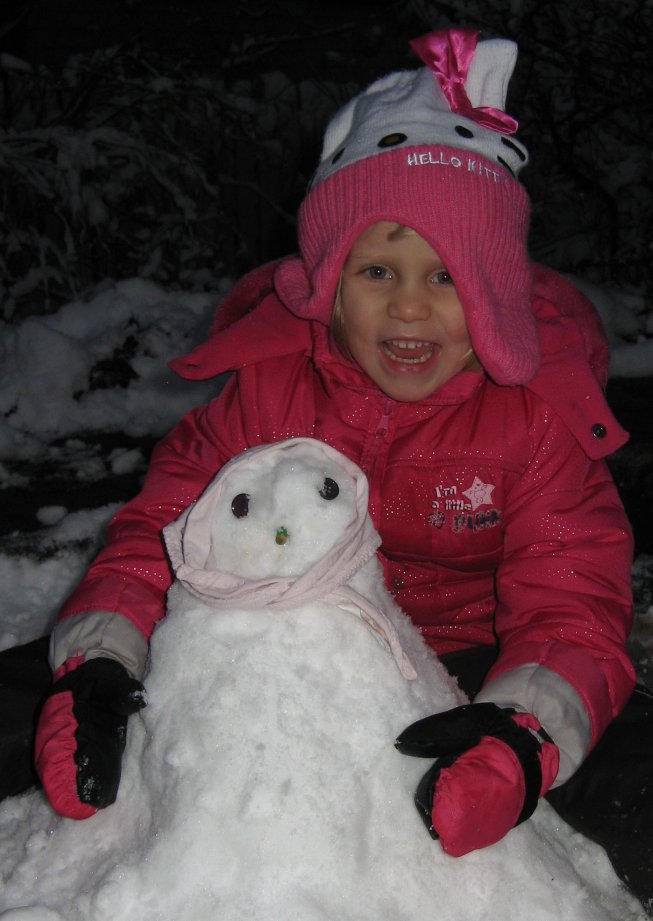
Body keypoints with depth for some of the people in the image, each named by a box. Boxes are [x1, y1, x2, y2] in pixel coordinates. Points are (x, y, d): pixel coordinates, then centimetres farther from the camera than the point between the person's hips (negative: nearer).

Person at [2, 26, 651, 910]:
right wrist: (94, 665, -29)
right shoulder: (269, 379, -12)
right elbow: (163, 522, -10)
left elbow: (570, 607, -19)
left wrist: (522, 731, -42)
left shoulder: (538, 410, -16)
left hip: (470, 661, -1)